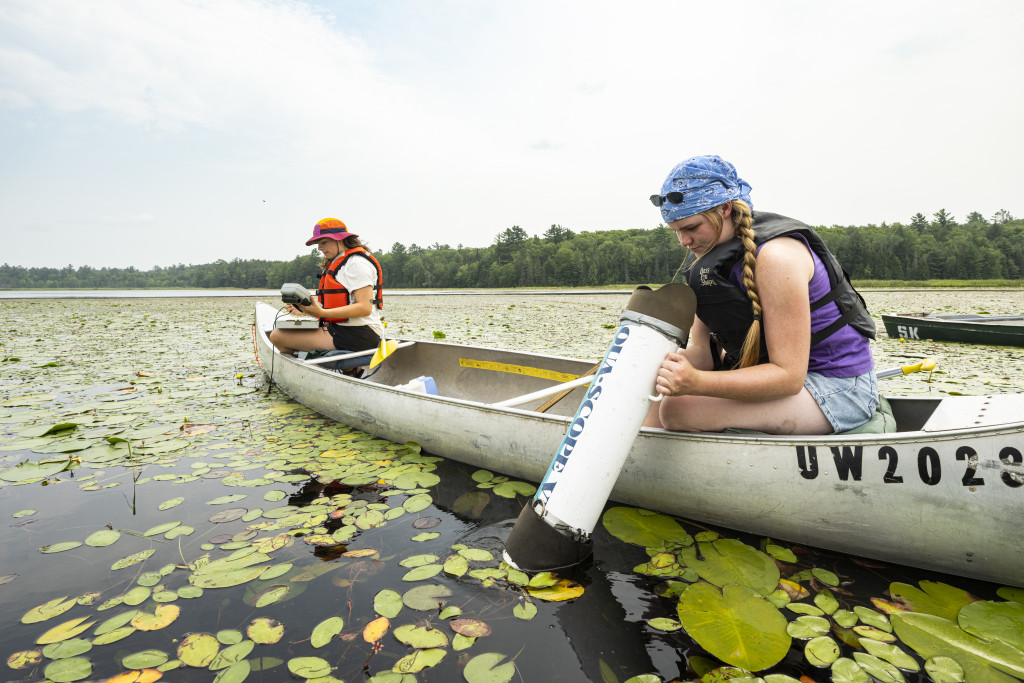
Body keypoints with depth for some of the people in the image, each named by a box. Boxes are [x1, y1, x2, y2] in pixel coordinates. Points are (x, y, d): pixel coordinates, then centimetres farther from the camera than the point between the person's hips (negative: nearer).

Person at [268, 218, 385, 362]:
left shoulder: (357, 262, -11)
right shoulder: (336, 263, 21)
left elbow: (364, 308, -21)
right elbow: (339, 306, 16)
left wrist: (321, 312, -27)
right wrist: (305, 311, 2)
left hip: (358, 335, -11)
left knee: (277, 336, -15)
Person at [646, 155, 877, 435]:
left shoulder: (775, 256, -24)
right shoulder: (709, 258, 2)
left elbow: (789, 376, -27)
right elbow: (702, 351, -2)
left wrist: (697, 382, -39)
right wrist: (668, 360, -24)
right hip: (784, 372, 8)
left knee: (680, 409, -27)